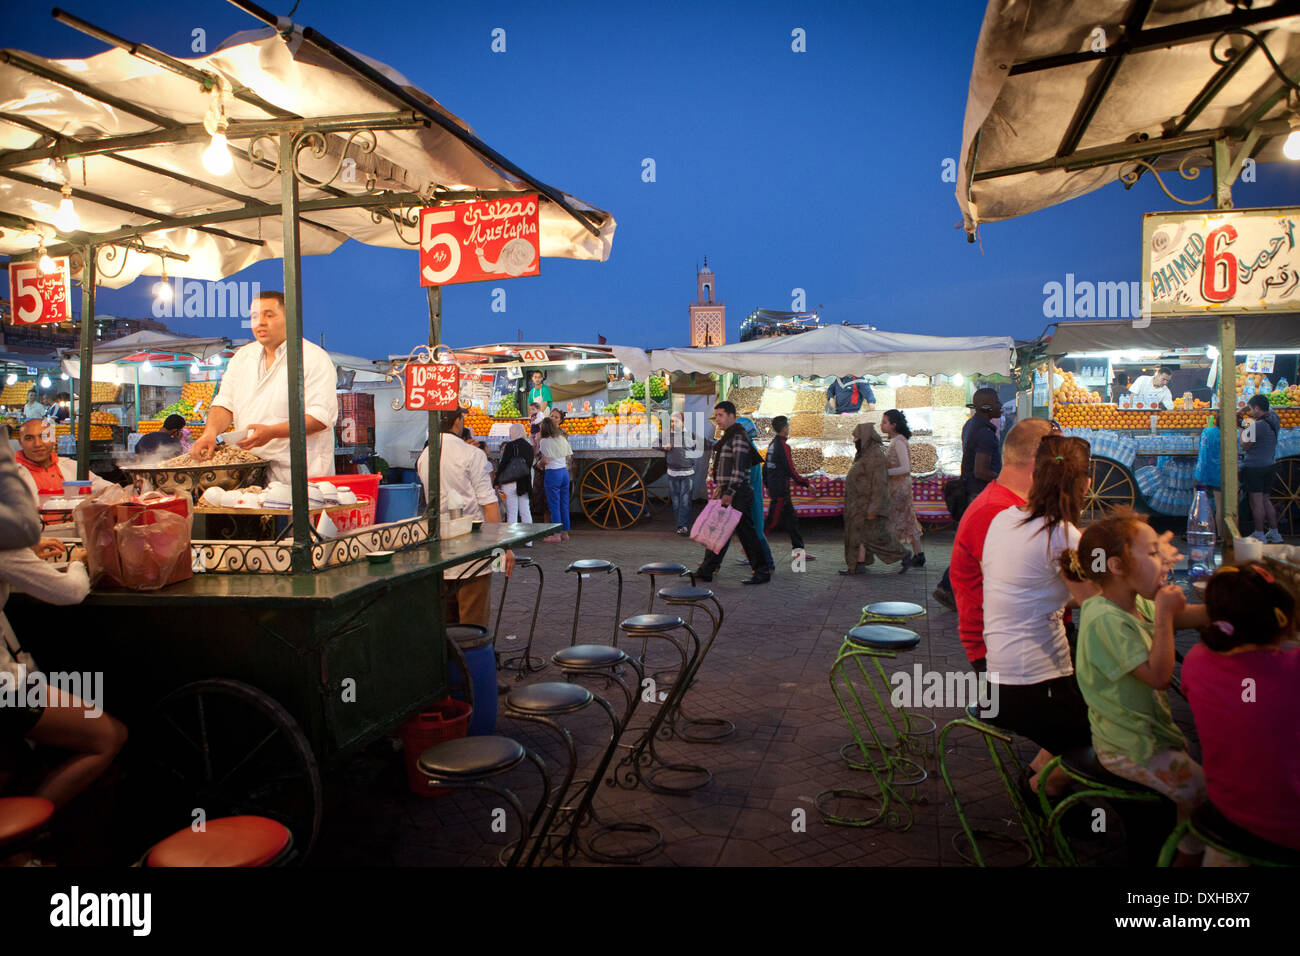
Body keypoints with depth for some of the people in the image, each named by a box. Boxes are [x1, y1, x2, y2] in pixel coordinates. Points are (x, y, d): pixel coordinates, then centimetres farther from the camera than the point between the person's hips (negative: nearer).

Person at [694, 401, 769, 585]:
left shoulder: (738, 437, -14)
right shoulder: (728, 437, 17)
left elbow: (739, 468, -22)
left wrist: (730, 492, -27)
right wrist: (721, 485, 29)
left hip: (737, 494, -10)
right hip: (727, 492, 10)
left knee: (746, 532, -5)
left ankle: (762, 572, 3)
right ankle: (706, 570, 17)